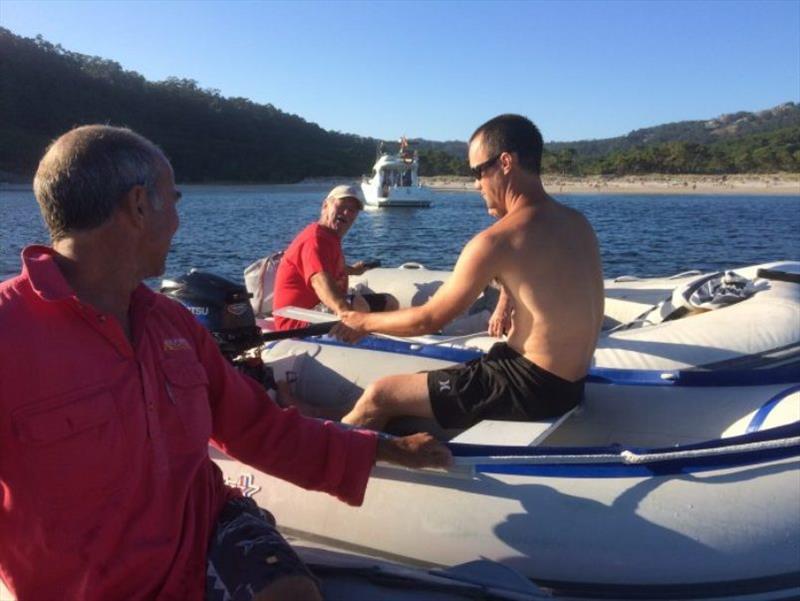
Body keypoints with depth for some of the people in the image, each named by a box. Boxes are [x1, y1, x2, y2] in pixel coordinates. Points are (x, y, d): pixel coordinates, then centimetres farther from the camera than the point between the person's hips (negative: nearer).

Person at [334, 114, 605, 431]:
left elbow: (427, 320, -11)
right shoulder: (578, 223, 6)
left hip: (530, 387, -9)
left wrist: (365, 321, 5)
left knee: (378, 396, -2)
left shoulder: (497, 241, -19)